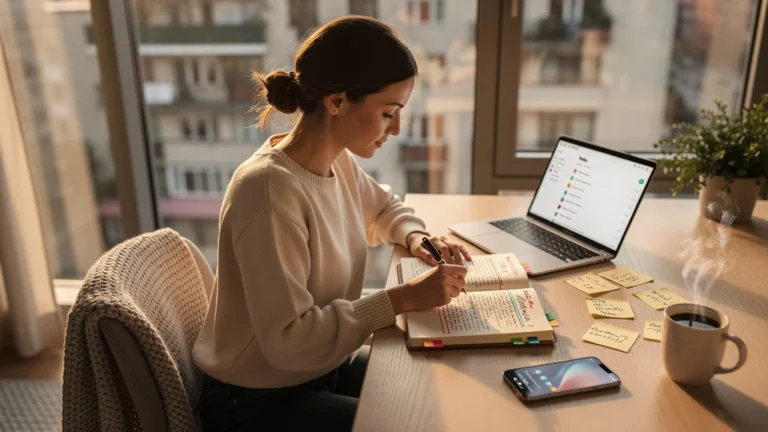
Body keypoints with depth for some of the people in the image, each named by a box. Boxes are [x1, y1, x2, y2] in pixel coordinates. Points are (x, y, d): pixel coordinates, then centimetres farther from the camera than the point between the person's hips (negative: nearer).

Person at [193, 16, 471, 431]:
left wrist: (415, 237, -4)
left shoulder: (338, 162, -5)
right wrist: (404, 298, -27)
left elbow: (386, 207, 17)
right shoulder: (270, 189, -30)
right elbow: (288, 340, -30)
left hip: (327, 365, 7)